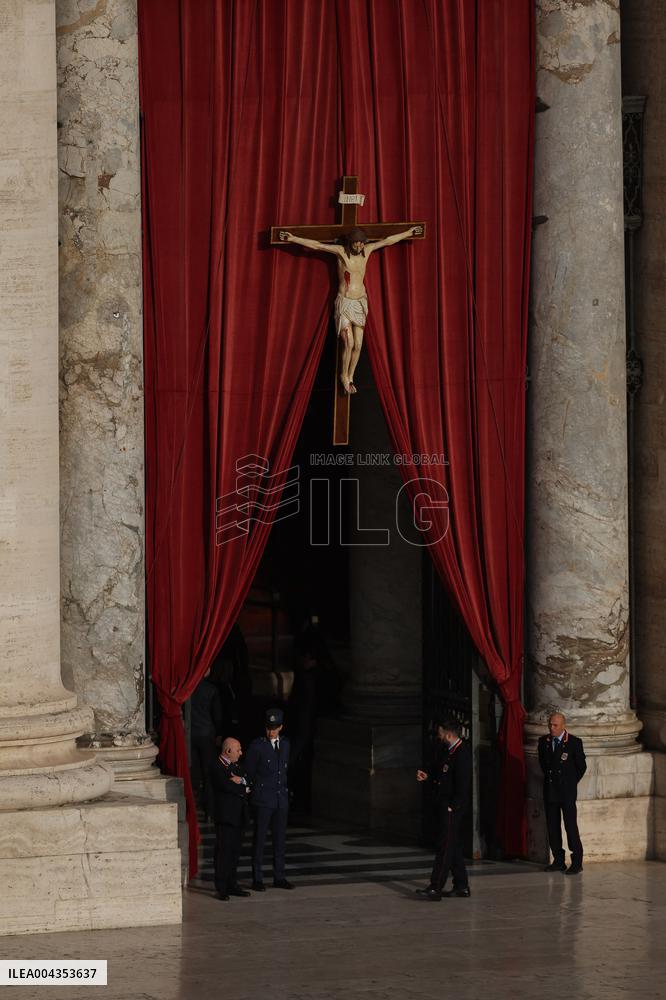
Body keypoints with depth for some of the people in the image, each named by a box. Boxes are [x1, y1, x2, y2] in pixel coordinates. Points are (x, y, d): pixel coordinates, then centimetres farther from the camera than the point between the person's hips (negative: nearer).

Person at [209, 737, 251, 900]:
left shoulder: (236, 766, 18)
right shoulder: (217, 768, -9)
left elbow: (249, 783, 9)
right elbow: (227, 786, -20)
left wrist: (240, 781, -11)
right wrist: (243, 789, -5)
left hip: (238, 818, 8)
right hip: (225, 817, -8)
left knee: (235, 852, 10)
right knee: (223, 852, -5)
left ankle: (232, 885, 16)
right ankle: (221, 889, -3)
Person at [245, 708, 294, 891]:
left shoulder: (285, 744, 11)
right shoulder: (257, 746, -6)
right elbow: (248, 772, 1)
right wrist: (257, 788, 3)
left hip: (281, 799, 5)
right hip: (263, 800, -5)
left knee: (280, 838, 7)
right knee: (260, 838, -2)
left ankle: (279, 877, 15)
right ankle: (257, 879, 2)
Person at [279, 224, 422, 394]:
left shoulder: (366, 250, 4)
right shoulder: (341, 251, -6)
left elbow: (388, 241, 14)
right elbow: (315, 245, -9)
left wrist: (408, 233, 23)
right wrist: (293, 239, -14)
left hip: (360, 303, 4)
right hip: (344, 303, -4)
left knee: (358, 345, -1)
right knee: (349, 343, -14)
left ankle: (350, 377, 15)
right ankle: (344, 376, 8)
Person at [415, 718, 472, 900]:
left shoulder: (462, 755, -20)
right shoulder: (446, 750, 9)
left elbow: (463, 786, -21)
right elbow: (438, 769, 26)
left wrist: (451, 808, -18)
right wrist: (428, 775, 7)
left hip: (453, 807, -10)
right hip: (445, 804, 10)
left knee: (445, 846, -10)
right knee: (454, 846, 14)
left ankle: (436, 888, -12)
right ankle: (461, 886, 21)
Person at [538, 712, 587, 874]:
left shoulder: (574, 742, -7)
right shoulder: (543, 742, 6)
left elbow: (581, 766, 3)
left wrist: (570, 783, 8)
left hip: (567, 792, -5)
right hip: (549, 791, 5)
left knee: (571, 826, -7)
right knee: (552, 827, 6)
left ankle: (577, 862, -2)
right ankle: (558, 861, 14)